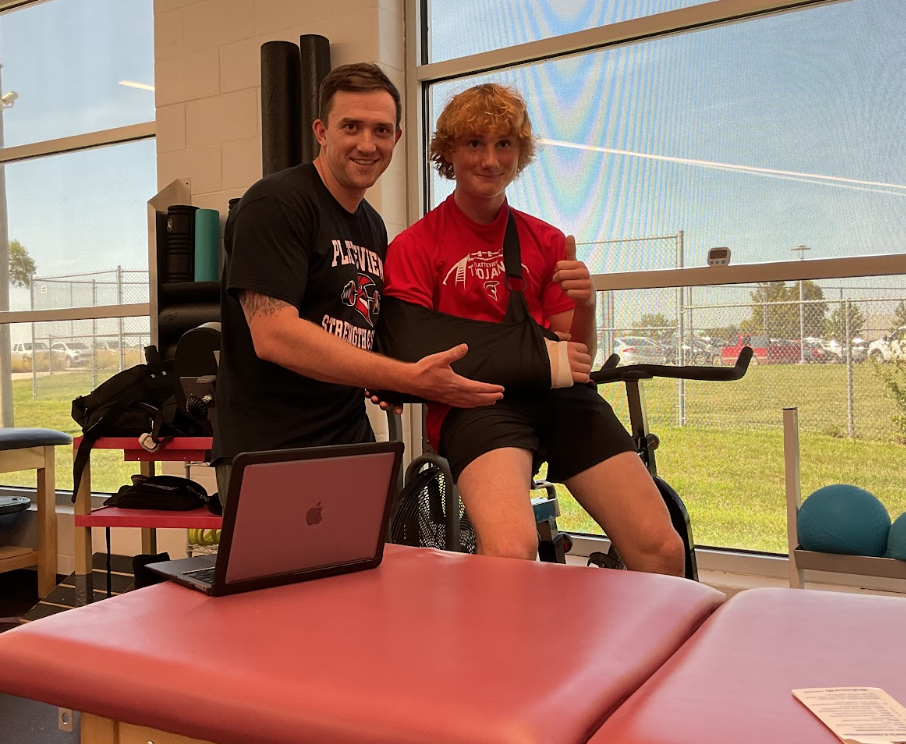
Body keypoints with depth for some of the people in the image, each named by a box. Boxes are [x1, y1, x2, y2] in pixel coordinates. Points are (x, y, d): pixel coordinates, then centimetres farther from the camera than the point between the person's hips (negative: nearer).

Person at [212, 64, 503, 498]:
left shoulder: (373, 226, 15)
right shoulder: (275, 205, -11)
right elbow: (273, 335, -23)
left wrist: (389, 383, 0)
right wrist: (409, 379, -25)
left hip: (351, 445, 7)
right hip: (270, 454, -7)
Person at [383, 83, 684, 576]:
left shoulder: (546, 241, 19)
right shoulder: (413, 247, 6)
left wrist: (585, 306, -5)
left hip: (559, 398, 4)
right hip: (473, 402, -3)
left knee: (662, 550, -12)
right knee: (510, 553, -32)